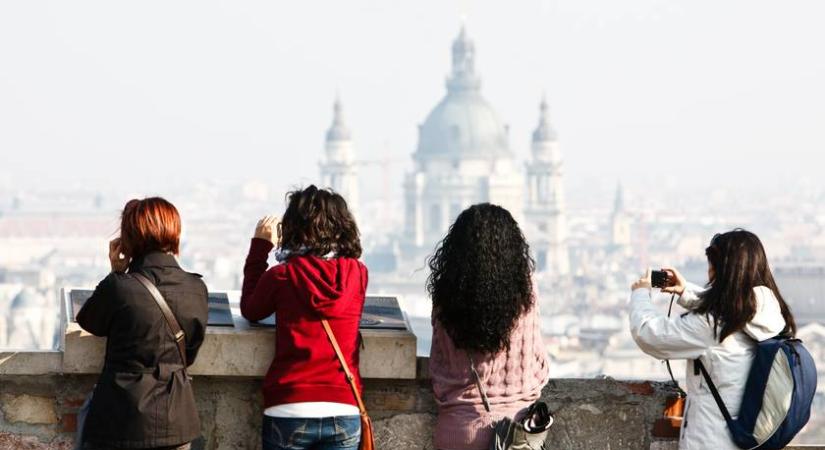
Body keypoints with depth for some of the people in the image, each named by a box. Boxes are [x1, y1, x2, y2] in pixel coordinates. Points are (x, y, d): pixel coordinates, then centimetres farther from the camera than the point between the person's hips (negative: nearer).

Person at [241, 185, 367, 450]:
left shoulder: (281, 276, -4)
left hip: (289, 411, -2)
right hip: (344, 411, 2)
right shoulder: (357, 274, 2)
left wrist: (260, 246, 15)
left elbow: (250, 311, 14)